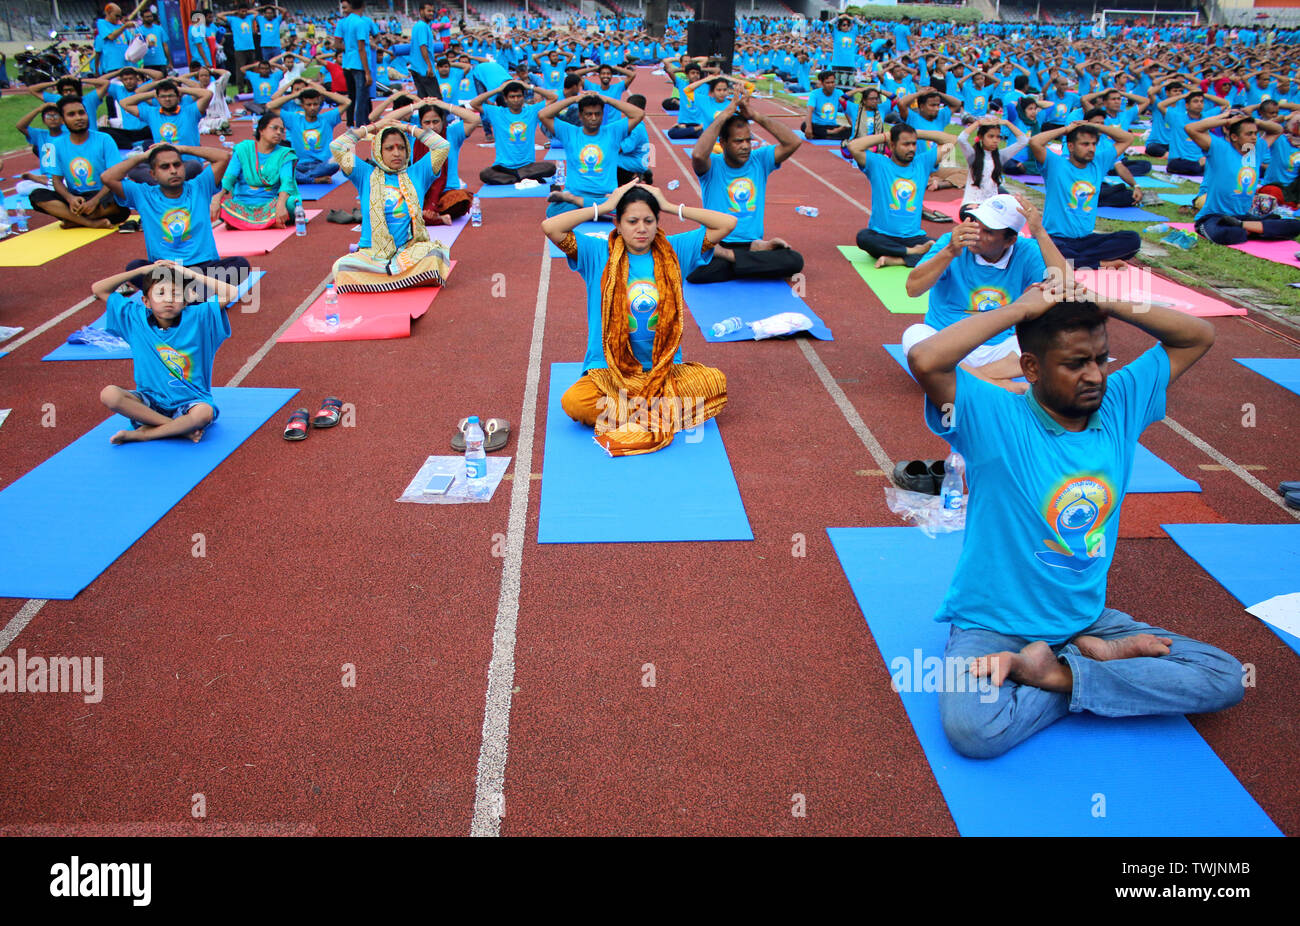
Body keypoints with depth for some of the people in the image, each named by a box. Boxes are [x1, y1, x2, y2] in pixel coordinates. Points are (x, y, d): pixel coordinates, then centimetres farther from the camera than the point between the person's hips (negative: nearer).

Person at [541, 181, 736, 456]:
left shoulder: (674, 251, 6)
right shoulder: (597, 255, 1)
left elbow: (728, 223, 0)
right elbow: (549, 227, -13)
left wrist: (671, 207, 0)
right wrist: (604, 206, -6)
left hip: (665, 368, 2)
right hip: (609, 369, -2)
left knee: (716, 381, -26)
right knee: (572, 402, -31)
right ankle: (666, 413, -19)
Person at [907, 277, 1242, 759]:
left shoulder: (1120, 405, 0)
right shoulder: (996, 419, -18)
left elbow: (1199, 336, 7)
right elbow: (925, 360, -35)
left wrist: (1106, 304, -8)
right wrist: (1019, 309, -25)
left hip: (1086, 617, 5)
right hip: (994, 625, -5)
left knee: (1224, 678, -7)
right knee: (973, 729, -33)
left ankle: (1058, 675, -8)